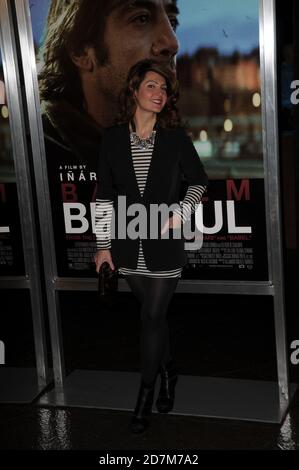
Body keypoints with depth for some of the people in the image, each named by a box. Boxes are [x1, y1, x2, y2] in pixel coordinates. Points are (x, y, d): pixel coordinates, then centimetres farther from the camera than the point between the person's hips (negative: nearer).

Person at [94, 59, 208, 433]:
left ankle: (145, 395, 16)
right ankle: (168, 371, 39)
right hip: (128, 245, 2)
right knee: (152, 314, 15)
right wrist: (104, 244, 0)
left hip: (164, 244, -2)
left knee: (153, 317, 2)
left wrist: (180, 213, -8)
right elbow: (104, 194, 1)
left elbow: (199, 182, 7)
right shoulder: (112, 137, -2)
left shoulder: (176, 137, -5)